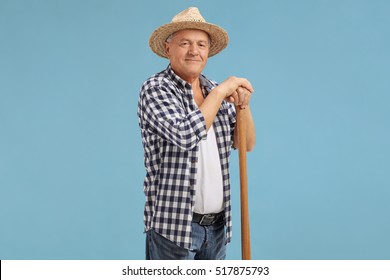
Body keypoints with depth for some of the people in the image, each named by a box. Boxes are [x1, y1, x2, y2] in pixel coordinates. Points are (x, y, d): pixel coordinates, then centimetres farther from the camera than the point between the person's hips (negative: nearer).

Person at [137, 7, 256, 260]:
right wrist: (220, 91, -18)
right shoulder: (156, 89, -10)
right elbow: (186, 135, -27)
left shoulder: (215, 91, 8)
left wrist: (243, 105, -9)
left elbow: (247, 144, 8)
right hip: (173, 223, -6)